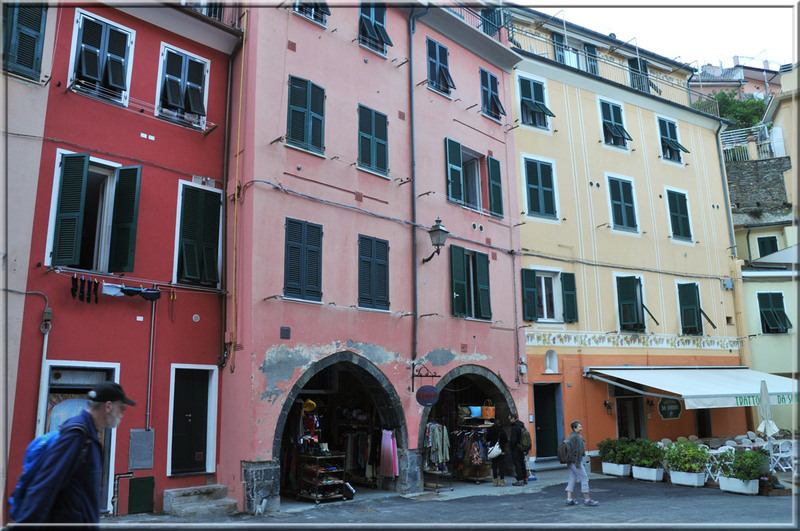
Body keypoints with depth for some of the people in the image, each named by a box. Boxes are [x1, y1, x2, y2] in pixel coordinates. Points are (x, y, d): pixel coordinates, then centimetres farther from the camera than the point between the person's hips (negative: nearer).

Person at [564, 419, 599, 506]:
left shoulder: (570, 436, 14)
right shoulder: (576, 437, -15)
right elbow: (577, 451, -20)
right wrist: (577, 463, -20)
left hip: (570, 462, 10)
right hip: (576, 461, -10)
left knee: (572, 480, 11)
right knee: (584, 479, -3)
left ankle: (569, 499, 10)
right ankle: (587, 500, 0)